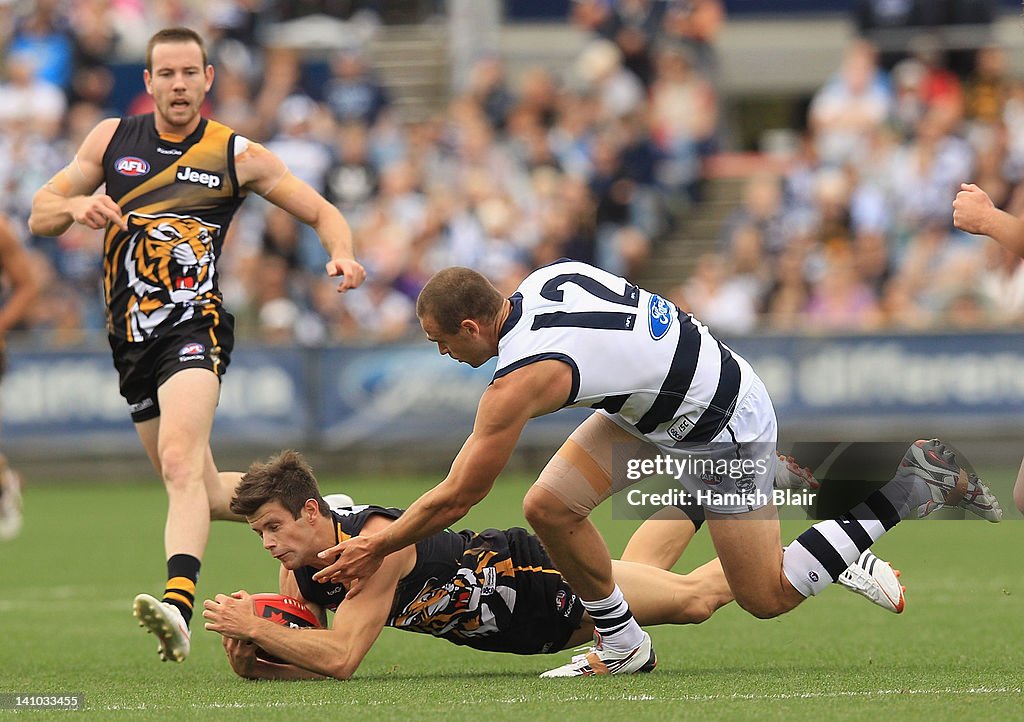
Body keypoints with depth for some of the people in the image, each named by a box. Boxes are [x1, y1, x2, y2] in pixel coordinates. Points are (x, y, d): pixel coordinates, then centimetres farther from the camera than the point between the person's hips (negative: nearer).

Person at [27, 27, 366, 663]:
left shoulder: (239, 156, 2)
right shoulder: (111, 139, 10)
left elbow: (322, 213, 10)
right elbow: (40, 216, 12)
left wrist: (342, 256, -12)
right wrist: (76, 207, -11)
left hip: (193, 323, -5)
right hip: (132, 336, 5)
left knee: (180, 463, -28)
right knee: (201, 489, 12)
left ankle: (179, 604, -44)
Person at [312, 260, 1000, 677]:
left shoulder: (520, 379, -30)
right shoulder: (549, 276, -9)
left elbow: (457, 498, -22)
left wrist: (377, 547, -9)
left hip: (723, 429, -9)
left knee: (766, 596, 5)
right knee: (550, 506, -4)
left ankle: (915, 487, 8)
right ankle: (624, 645, 13)